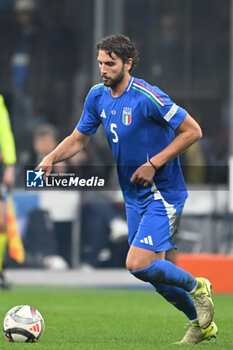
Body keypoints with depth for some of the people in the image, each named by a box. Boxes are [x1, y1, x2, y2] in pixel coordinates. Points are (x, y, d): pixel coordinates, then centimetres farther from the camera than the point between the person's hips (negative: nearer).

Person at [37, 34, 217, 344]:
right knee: (154, 270, 10)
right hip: (134, 196, 8)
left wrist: (154, 164, -19)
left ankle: (196, 287, 8)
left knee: (138, 265, -17)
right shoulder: (98, 97, 1)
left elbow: (193, 131, -16)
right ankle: (202, 324, 28)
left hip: (163, 193, -8)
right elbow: (79, 139, 13)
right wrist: (51, 158, -6)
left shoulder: (147, 97, -21)